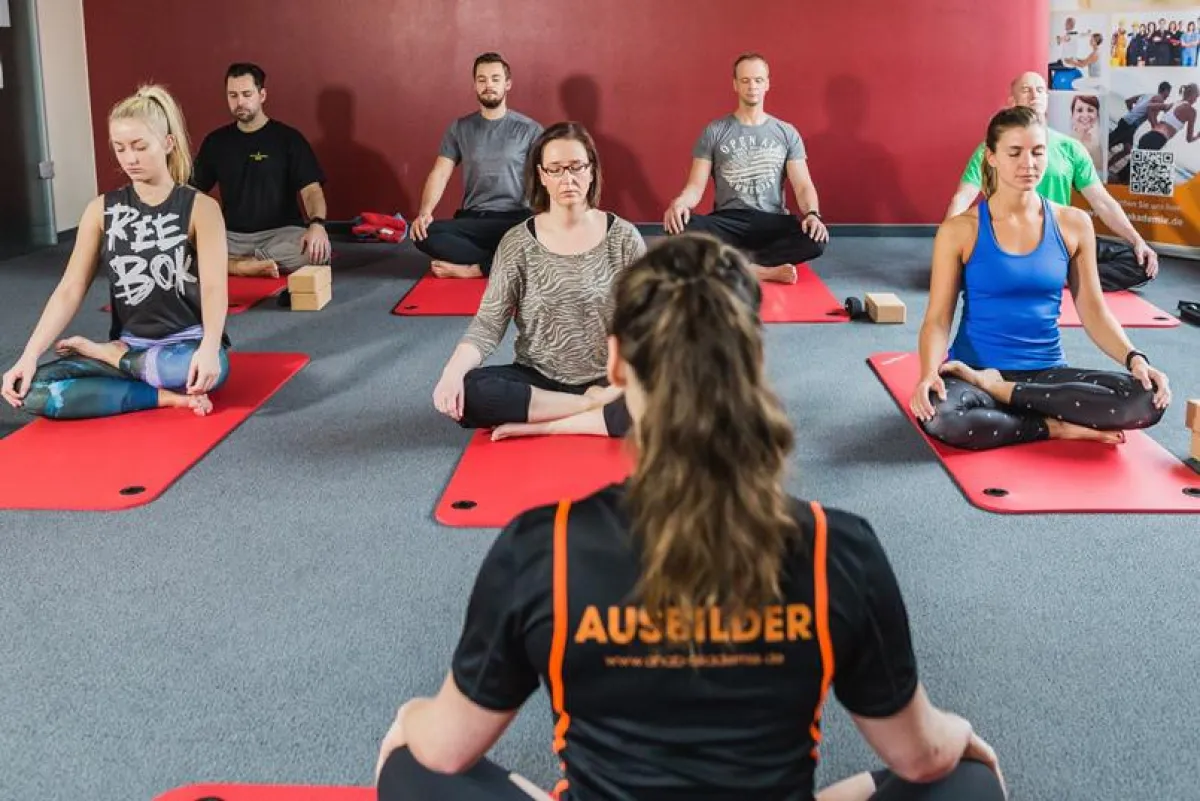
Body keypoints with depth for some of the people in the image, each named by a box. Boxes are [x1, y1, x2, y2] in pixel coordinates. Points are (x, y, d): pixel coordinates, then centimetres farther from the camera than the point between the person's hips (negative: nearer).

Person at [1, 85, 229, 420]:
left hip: (187, 344, -3)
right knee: (30, 390, -20)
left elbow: (214, 286, -19)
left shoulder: (200, 208, -7)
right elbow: (70, 289, -1)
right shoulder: (102, 210, 3)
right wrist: (29, 356, -14)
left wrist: (209, 348, -39)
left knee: (203, 368, -42)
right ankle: (164, 396, -17)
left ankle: (104, 353, -8)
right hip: (128, 345, 3)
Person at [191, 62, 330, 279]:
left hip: (281, 233, -2)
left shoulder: (288, 138, 2)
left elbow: (311, 190, -6)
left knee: (317, 250, -36)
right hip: (232, 236, 2)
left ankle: (237, 265, -22)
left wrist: (317, 224, -29)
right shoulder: (215, 142, 13)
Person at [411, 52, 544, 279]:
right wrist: (424, 212, -15)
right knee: (424, 234, -28)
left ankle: (472, 268, -24)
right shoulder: (459, 128, 12)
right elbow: (440, 174, 5)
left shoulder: (530, 129, 5)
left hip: (516, 220, -2)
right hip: (472, 219, 2)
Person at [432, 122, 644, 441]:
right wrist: (453, 372, -25)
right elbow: (488, 325, -6)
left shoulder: (623, 237, -1)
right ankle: (593, 405, -18)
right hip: (538, 380, 1)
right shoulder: (518, 244, -1)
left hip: (610, 382, -1)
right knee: (466, 393, -29)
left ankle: (543, 425, -22)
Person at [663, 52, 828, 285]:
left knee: (816, 238, -32)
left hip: (772, 222, 1)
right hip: (727, 222, 0)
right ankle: (765, 271, -28)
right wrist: (679, 203, -24)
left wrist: (812, 214, -21)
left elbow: (803, 186, 3)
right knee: (680, 228, -34)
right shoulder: (714, 131, 7)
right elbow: (696, 185, 1)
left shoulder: (787, 133, 10)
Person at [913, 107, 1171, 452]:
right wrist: (929, 374, -27)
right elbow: (938, 318, -7)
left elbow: (1093, 310, 7)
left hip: (1046, 371, 3)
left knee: (1148, 398, -24)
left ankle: (1003, 393, -13)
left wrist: (1135, 358, -11)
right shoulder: (960, 230, -4)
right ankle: (1055, 427, -15)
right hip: (973, 372, -3)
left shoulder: (1074, 224, 5)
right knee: (938, 417, -40)